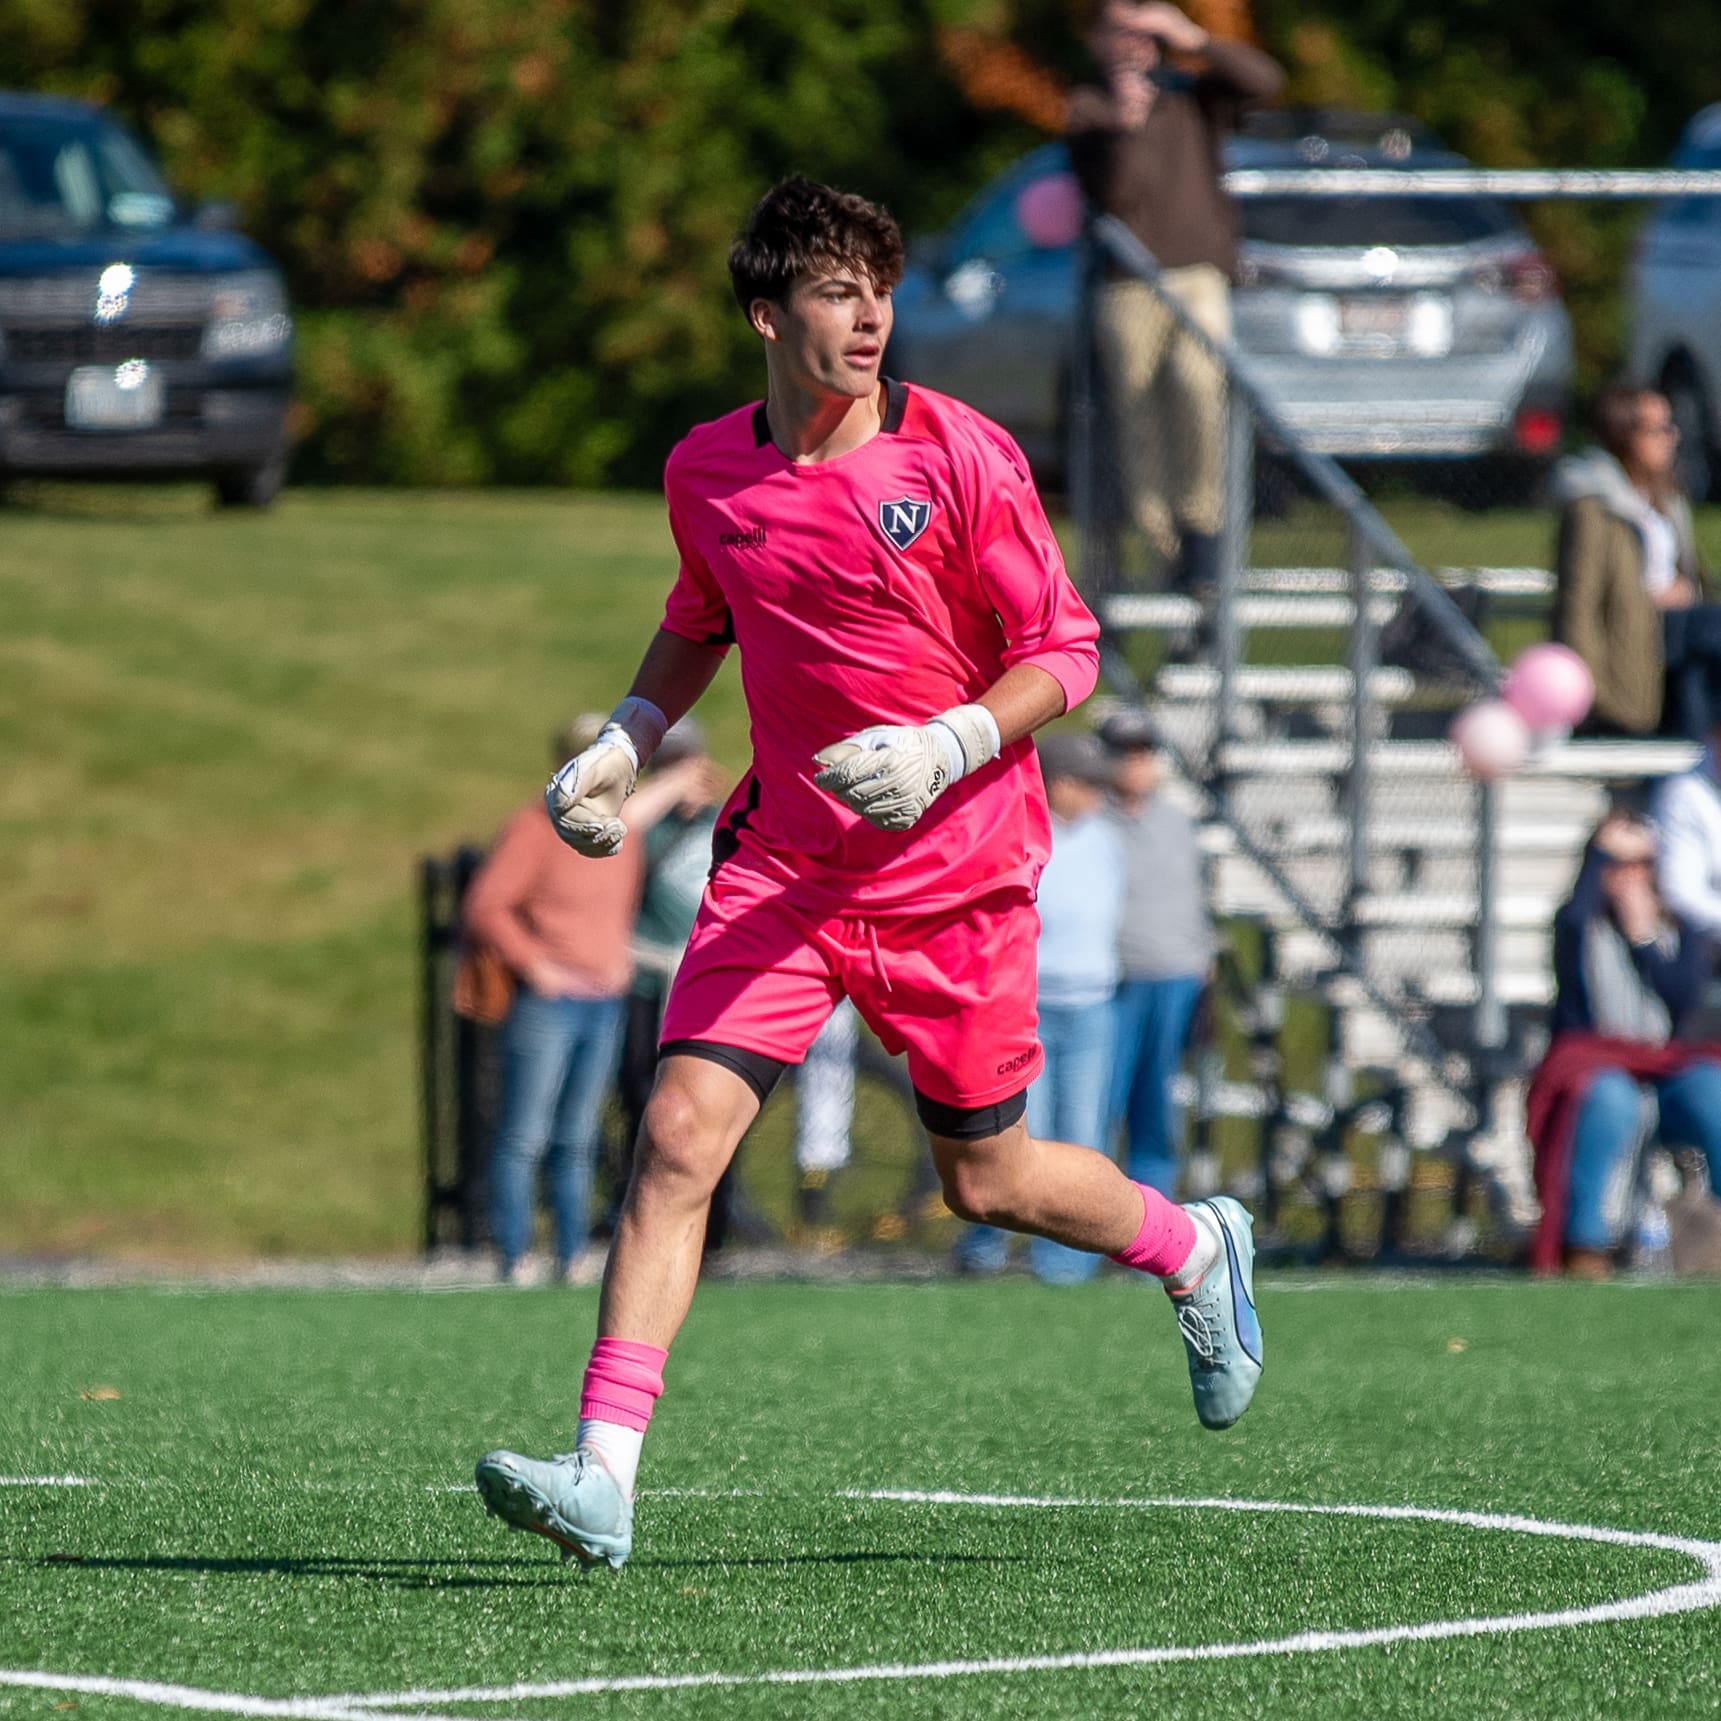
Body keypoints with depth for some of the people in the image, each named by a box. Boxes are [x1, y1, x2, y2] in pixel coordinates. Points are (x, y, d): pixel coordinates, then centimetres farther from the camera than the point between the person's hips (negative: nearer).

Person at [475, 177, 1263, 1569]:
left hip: (956, 871, -3)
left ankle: (1199, 1251, 42)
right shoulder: (706, 473, 2)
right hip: (782, 865, 3)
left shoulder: (960, 458, -11)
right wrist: (628, 744, 9)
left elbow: (1066, 650, -7)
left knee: (986, 1180, 9)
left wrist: (948, 749, -22)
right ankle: (604, 1478, -17)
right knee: (680, 1132, -14)